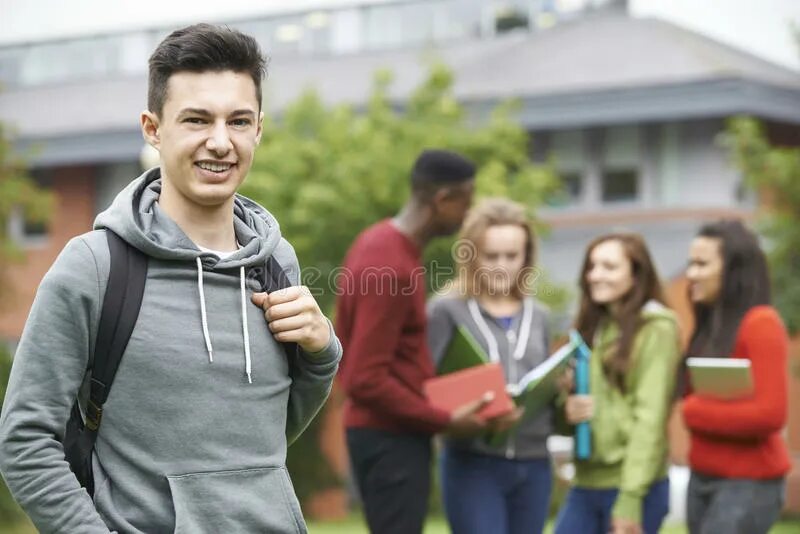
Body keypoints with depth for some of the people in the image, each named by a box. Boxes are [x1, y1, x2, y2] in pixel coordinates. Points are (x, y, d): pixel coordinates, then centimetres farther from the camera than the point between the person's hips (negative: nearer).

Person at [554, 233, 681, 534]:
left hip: (631, 487, -7)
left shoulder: (657, 329, -7)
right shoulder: (592, 327, 15)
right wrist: (567, 409, -5)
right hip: (585, 484, 7)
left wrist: (630, 496, -18)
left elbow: (651, 416, -13)